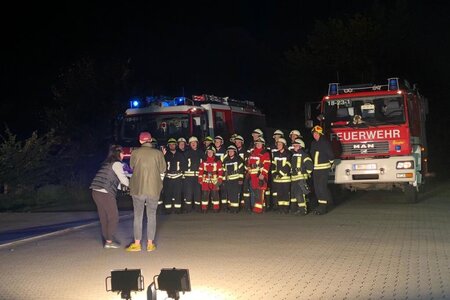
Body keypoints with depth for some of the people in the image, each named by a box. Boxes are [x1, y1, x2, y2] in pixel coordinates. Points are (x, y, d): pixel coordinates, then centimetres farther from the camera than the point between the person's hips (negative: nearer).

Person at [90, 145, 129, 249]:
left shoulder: (107, 162, 19)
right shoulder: (116, 163, -6)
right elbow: (124, 180, -7)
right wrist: (131, 184, 10)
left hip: (96, 192, 8)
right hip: (105, 193, -8)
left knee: (104, 217, 14)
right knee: (113, 217, 3)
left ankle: (107, 240, 20)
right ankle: (109, 241, 5)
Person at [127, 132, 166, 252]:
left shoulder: (135, 152, -5)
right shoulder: (158, 153, -4)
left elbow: (132, 167, 8)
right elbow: (162, 170, 3)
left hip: (138, 189, 0)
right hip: (154, 189, 1)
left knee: (138, 216, 8)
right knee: (151, 216, 11)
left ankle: (137, 244, 10)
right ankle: (150, 243, 12)